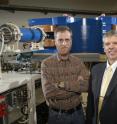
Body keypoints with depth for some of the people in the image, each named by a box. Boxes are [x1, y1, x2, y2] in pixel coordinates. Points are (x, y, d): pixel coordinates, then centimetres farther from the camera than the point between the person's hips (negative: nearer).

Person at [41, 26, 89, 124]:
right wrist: (76, 87, -15)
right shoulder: (46, 64, -9)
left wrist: (62, 84, -21)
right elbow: (48, 92, -21)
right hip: (56, 115, -2)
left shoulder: (78, 62, 0)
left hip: (77, 113, 3)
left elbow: (87, 85, -15)